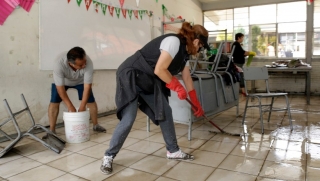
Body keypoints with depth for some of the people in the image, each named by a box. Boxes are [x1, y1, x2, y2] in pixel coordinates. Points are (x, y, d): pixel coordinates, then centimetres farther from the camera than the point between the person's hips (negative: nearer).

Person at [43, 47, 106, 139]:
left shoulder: (88, 63, -40)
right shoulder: (58, 64, -42)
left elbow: (87, 86, -34)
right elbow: (60, 88, -34)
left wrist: (82, 106, -32)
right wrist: (70, 106, -31)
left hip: (81, 81, 1)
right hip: (62, 81, -1)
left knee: (91, 101, -5)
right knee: (54, 103, -12)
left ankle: (96, 125, 15)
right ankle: (52, 131, 2)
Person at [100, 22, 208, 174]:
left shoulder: (184, 52, 11)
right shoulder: (174, 41, -19)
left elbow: (187, 78, 20)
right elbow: (159, 70, -25)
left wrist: (196, 103, 25)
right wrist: (177, 87, -10)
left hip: (149, 81, 9)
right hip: (130, 76, -9)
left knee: (166, 112, 5)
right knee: (128, 120, -13)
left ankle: (173, 151, 21)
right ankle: (108, 156, 8)